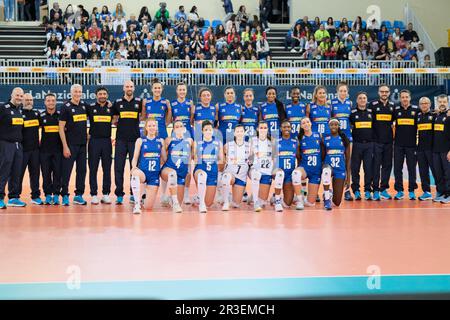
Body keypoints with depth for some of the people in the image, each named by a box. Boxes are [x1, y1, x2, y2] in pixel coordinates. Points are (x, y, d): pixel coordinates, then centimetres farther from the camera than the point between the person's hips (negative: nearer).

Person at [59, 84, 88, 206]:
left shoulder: (84, 105, 9)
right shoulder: (66, 107, -6)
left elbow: (87, 118, 27)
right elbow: (61, 128, -9)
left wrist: (86, 136, 12)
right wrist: (65, 146, -13)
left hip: (83, 144, 6)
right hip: (70, 144, -5)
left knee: (82, 170, 8)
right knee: (66, 170, -2)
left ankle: (79, 195, 16)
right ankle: (65, 196, 5)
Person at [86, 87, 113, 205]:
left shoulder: (111, 107, 6)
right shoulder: (90, 107, 2)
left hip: (107, 141, 2)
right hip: (94, 141, -2)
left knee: (107, 169, 4)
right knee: (93, 169, 1)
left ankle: (106, 194, 11)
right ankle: (94, 195, 6)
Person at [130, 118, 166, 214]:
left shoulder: (160, 141, 10)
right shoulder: (140, 140, 4)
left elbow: (164, 159, 17)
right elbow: (135, 158, -1)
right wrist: (134, 167, -17)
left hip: (155, 174, 2)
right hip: (142, 172, -2)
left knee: (149, 207, -3)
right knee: (135, 173, -43)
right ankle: (137, 204, -37)